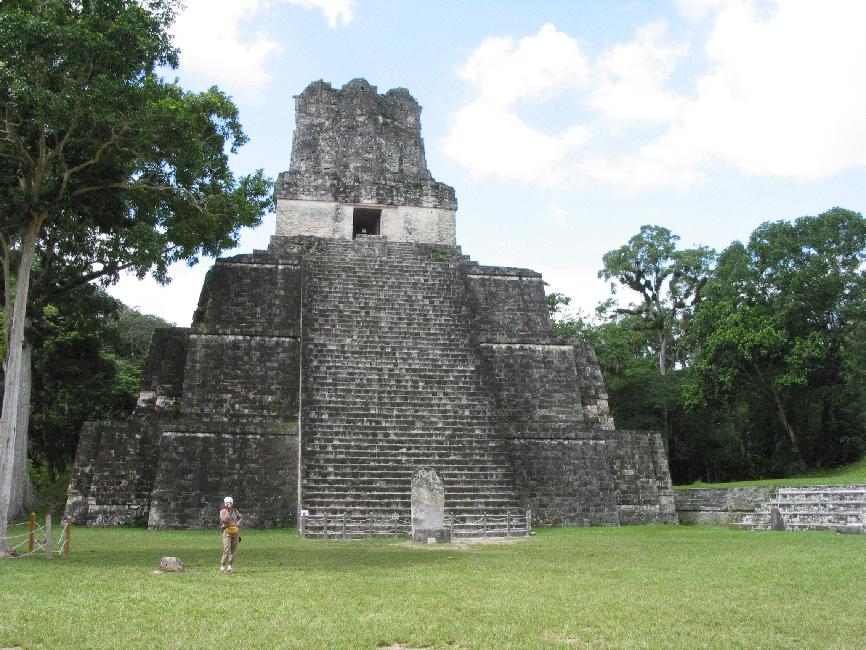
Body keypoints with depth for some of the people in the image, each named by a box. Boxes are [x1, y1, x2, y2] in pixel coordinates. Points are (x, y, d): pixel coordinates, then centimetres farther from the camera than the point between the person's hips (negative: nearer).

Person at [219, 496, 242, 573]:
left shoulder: (235, 511, 9)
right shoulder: (223, 511, -4)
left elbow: (241, 517, 26)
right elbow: (224, 520, -20)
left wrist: (238, 522, 7)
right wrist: (228, 512, -19)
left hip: (235, 532, 5)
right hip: (227, 532, -5)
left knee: (233, 550, 6)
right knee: (227, 550, -15)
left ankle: (229, 566, 14)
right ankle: (222, 566, -9)